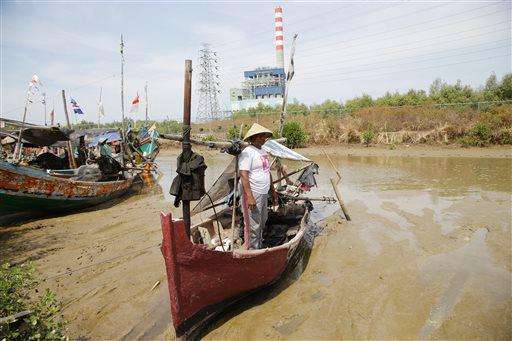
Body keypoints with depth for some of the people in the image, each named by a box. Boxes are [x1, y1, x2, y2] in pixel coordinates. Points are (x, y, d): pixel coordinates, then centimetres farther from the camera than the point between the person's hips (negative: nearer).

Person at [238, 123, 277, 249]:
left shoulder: (263, 151, 14)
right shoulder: (247, 152, -16)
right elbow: (243, 175, -22)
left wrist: (272, 189, 24)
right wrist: (249, 197, -26)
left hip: (264, 194, 10)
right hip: (254, 194, -10)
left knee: (262, 223, 21)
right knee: (254, 226, -1)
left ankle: (260, 247, 37)